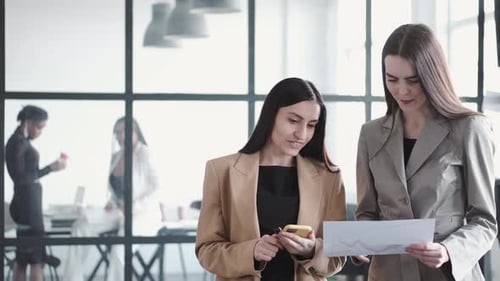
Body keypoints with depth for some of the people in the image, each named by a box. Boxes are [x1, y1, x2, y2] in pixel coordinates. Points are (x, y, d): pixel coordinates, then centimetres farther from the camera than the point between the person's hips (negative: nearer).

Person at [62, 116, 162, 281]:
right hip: (121, 213, 7)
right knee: (82, 225, -17)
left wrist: (132, 208, -23)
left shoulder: (144, 154, -12)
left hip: (144, 214, -7)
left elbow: (156, 190, -14)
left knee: (119, 251, -33)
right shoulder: (115, 157, 9)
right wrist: (112, 202, -1)